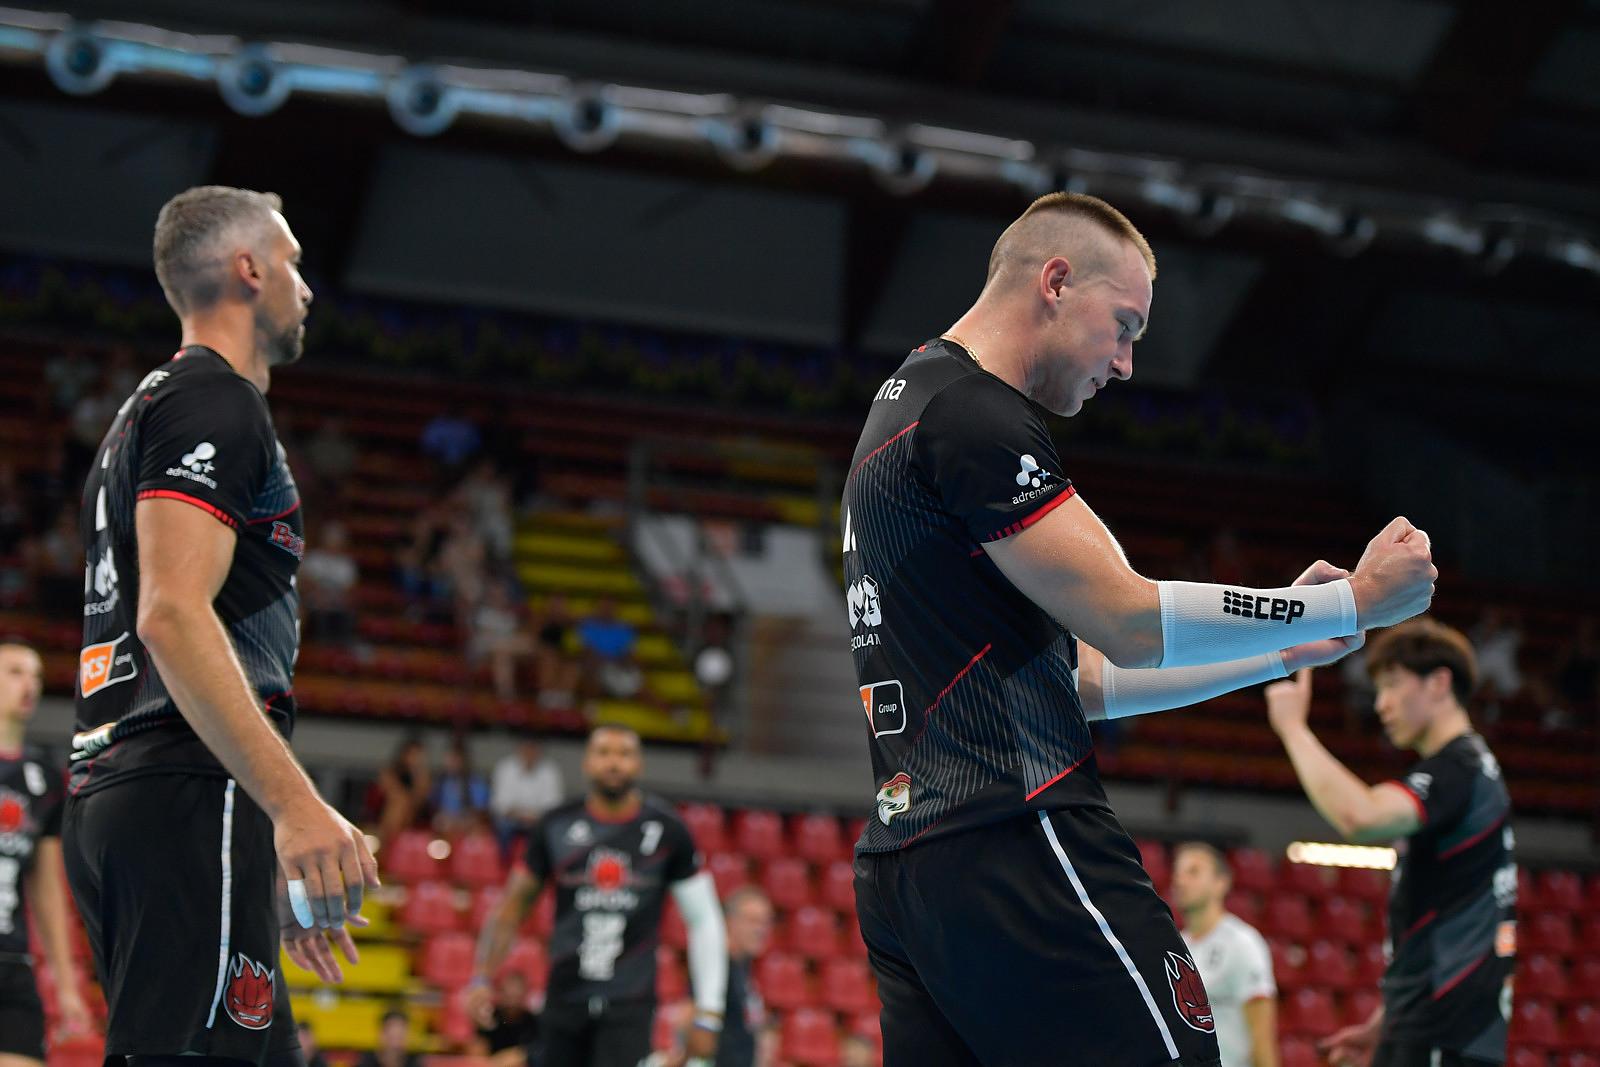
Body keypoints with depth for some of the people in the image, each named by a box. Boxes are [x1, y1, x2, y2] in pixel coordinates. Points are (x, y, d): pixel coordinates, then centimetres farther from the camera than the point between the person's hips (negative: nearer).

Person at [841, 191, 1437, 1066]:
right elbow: (1132, 624, -10)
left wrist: (1277, 653, 21)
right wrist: (1351, 604, -1)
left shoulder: (906, 411, 26)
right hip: (1014, 845, -10)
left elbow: (1076, 679, 26)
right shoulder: (971, 413, -7)